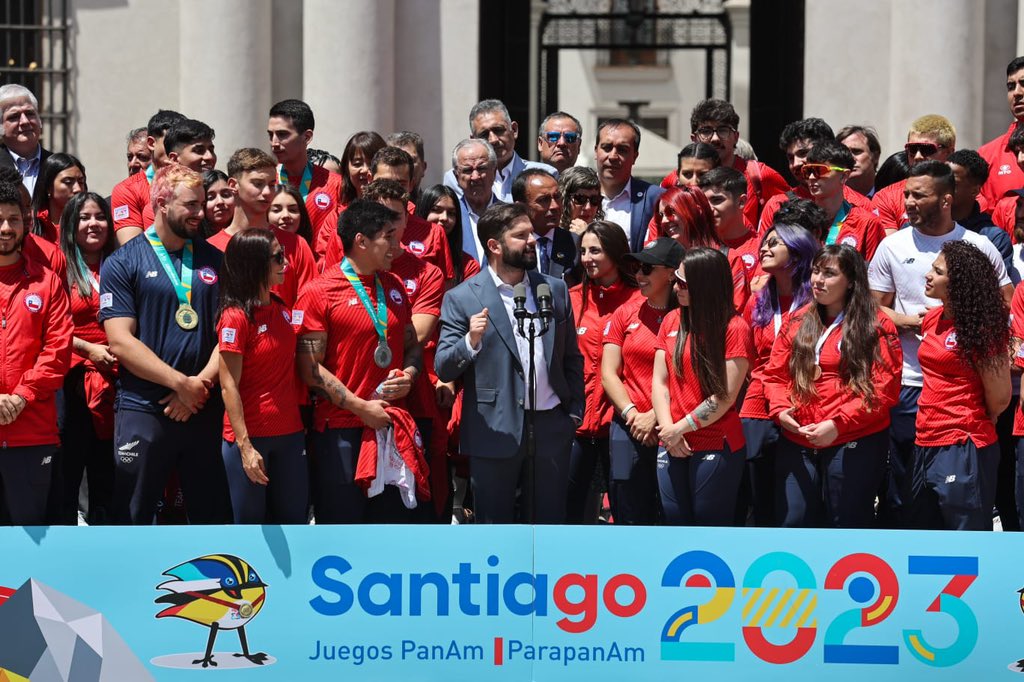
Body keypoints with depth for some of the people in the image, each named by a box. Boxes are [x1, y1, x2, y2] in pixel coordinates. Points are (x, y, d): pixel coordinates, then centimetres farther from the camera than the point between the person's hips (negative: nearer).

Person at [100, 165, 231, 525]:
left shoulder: (215, 261, 11)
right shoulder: (123, 263, -1)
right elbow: (121, 342, -9)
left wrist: (202, 383, -10)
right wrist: (182, 383, -13)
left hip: (206, 411, 4)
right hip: (143, 411, -3)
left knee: (214, 520, 8)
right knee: (132, 521, 1)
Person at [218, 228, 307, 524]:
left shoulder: (282, 309, 9)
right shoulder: (236, 317, -12)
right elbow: (229, 386, -14)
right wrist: (245, 447, -18)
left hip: (289, 433, 7)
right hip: (251, 436, -7)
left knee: (294, 518, 8)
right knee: (250, 521, 2)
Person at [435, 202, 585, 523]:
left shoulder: (555, 289, 9)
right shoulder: (463, 299, -2)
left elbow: (571, 358, 14)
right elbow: (443, 369, -5)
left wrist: (574, 411, 6)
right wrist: (471, 340, -23)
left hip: (551, 428, 3)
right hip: (495, 432, -3)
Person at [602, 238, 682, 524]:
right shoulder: (626, 314, 9)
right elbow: (609, 374, 6)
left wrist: (655, 416, -14)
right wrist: (632, 414, -7)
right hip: (629, 430, 3)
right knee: (632, 519, 4)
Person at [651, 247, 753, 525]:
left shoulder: (734, 328, -7)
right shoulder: (671, 321, 9)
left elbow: (725, 396, -10)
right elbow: (659, 382, 7)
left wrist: (681, 428, -9)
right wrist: (668, 429, -6)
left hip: (716, 447, -5)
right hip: (673, 446, 5)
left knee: (709, 524, -1)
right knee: (675, 523, 6)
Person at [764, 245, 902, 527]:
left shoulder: (876, 324, -4)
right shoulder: (797, 321, 12)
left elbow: (885, 387, -10)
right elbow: (775, 374, 13)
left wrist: (838, 423, -19)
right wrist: (780, 409, -8)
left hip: (853, 444, -5)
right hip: (797, 442, 5)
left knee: (848, 526, 4)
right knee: (793, 524, 5)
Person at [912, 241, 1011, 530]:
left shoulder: (981, 327, -12)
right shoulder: (933, 319, 8)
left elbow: (999, 398, -8)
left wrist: (975, 425, 8)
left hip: (963, 450, -8)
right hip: (927, 444, 8)